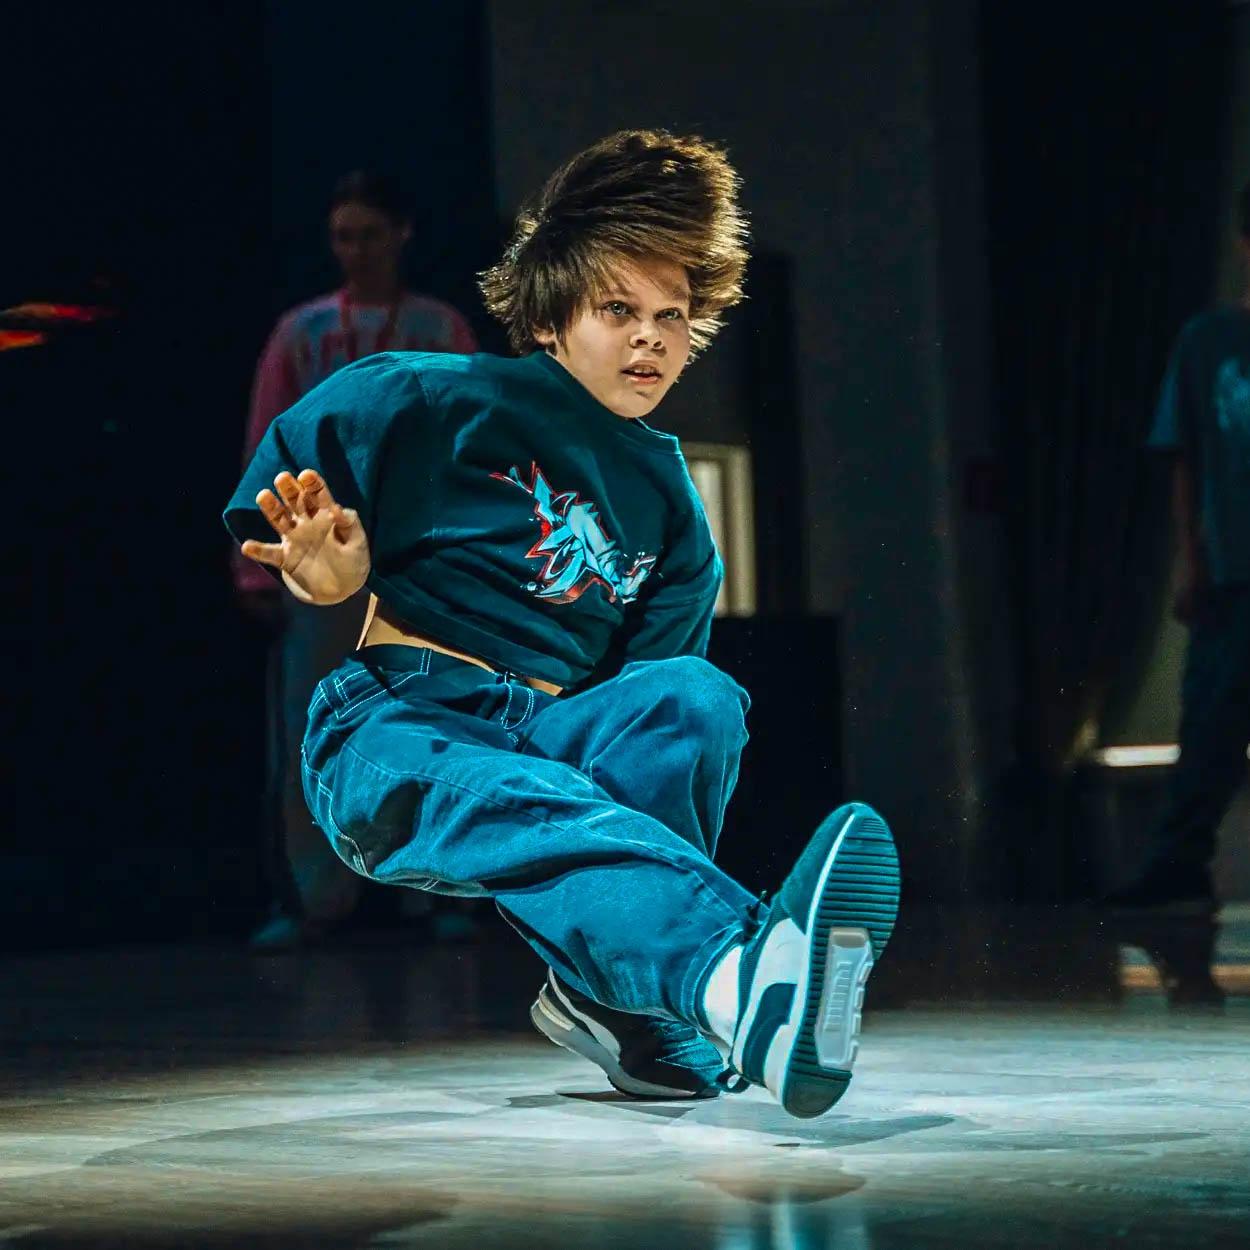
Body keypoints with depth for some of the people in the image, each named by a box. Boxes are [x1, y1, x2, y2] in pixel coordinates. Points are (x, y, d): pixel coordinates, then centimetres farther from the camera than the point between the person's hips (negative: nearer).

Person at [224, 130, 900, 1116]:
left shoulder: (666, 495, 18)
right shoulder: (450, 402, 1)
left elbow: (647, 677, 18)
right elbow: (280, 509, 6)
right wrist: (334, 578, -14)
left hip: (551, 734, 5)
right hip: (399, 731, -5)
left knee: (697, 695, -28)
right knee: (540, 815, -41)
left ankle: (618, 993, -23)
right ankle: (742, 974, -72)